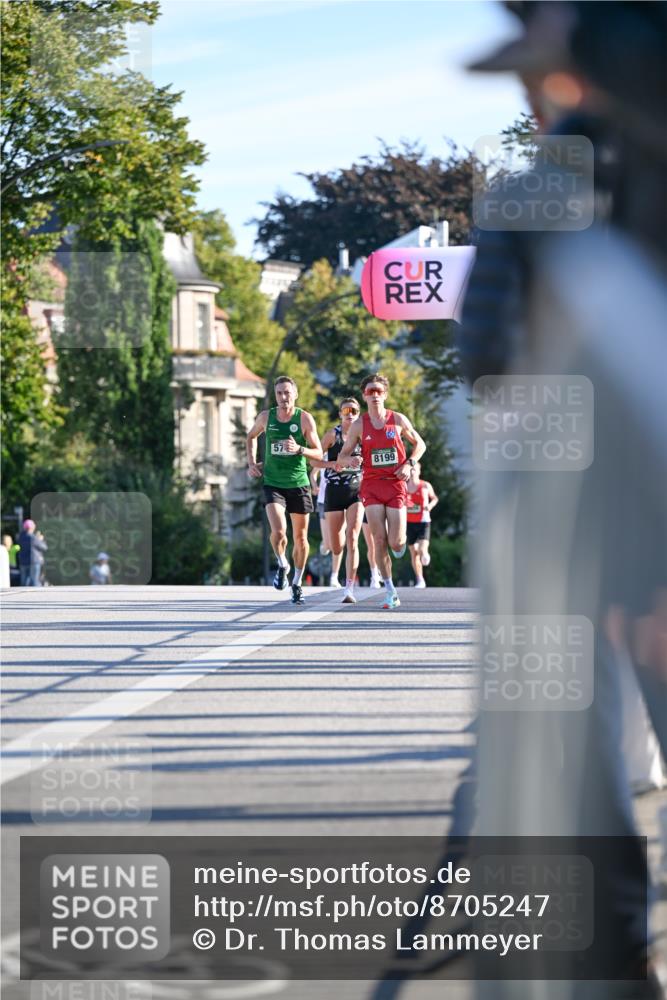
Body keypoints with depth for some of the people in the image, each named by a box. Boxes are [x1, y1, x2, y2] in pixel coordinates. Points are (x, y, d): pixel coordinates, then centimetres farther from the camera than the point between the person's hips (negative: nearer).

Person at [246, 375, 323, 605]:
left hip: (298, 483, 0)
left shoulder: (305, 419, -6)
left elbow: (319, 453, -6)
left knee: (300, 538, 6)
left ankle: (297, 584, 23)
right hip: (273, 483, 0)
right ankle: (282, 566, 9)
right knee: (278, 532, -20)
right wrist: (252, 463, 10)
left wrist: (299, 449, -24)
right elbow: (251, 436, 22)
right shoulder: (266, 417, 0)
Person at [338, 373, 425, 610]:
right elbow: (342, 455, 8)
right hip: (371, 485, 0)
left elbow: (419, 444, 13)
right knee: (379, 540, -8)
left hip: (395, 484, 0)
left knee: (395, 543, -7)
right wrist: (351, 459, -16)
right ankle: (390, 591, 2)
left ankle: (401, 542, 33)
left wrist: (409, 464, -4)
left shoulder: (398, 419, 2)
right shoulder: (359, 425, 2)